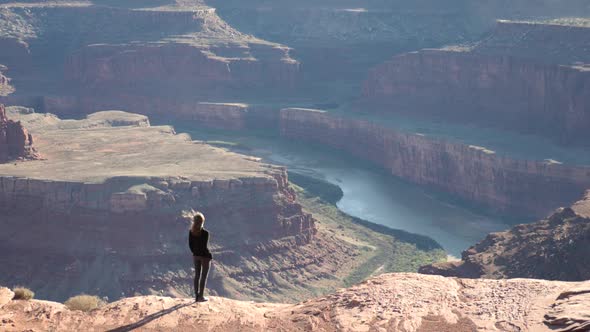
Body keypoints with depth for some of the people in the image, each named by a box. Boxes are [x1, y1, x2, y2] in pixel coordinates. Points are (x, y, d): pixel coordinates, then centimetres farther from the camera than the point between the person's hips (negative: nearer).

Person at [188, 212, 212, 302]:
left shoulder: (191, 232, -4)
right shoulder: (205, 233, -21)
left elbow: (190, 244, 2)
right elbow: (204, 246, -20)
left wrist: (194, 252, 14)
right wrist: (209, 256, -5)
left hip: (195, 256, 5)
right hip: (205, 256, -5)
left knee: (197, 275, 15)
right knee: (204, 276, 6)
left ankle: (196, 295, 20)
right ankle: (201, 296, 9)